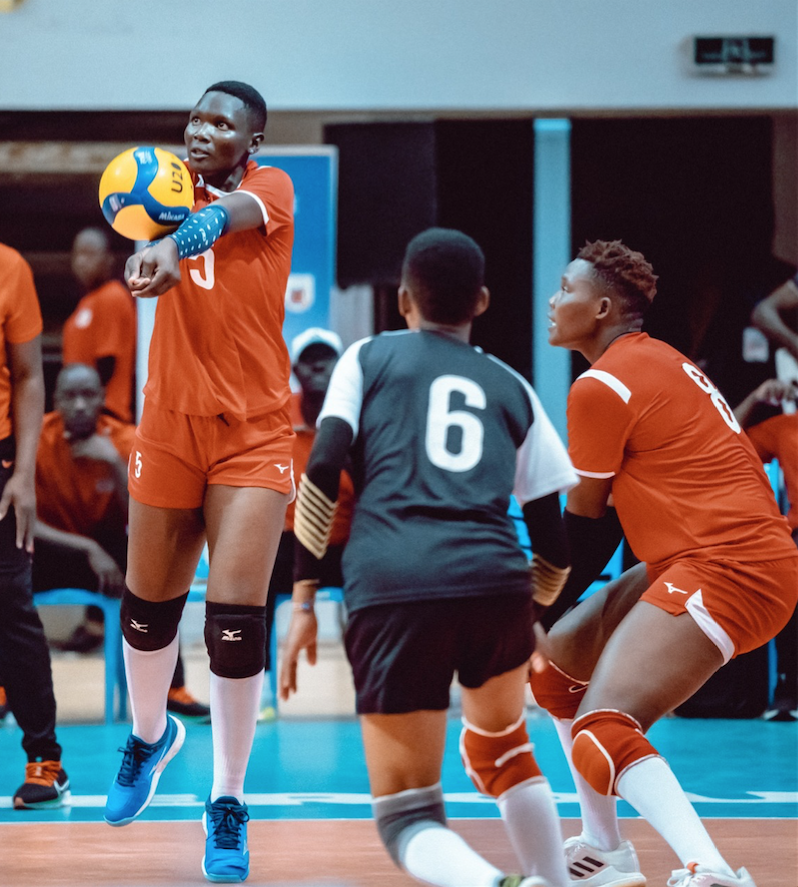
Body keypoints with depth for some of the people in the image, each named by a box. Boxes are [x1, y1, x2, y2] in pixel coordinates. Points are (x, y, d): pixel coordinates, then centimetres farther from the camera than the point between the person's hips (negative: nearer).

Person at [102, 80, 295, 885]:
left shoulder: (269, 187, -5)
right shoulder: (175, 188, 8)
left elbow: (231, 213, -28)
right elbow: (143, 272, -3)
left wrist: (175, 243, -50)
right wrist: (144, 254, -26)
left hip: (255, 433, -4)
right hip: (171, 424, 4)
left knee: (235, 618, -11)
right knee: (148, 604, 13)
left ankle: (227, 805, 2)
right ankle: (150, 734, 42)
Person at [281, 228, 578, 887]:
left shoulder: (370, 356, 19)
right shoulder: (511, 387, 24)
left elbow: (323, 469, 4)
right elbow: (552, 538, 23)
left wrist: (304, 597, 6)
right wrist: (529, 621, 40)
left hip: (389, 586, -2)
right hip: (495, 579, 2)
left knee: (407, 814, 2)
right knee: (503, 748, 33)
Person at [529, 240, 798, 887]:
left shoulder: (602, 386, -9)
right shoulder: (659, 360, 18)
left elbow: (581, 527, -2)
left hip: (722, 568, -10)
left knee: (602, 731, -22)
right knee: (558, 659, 19)